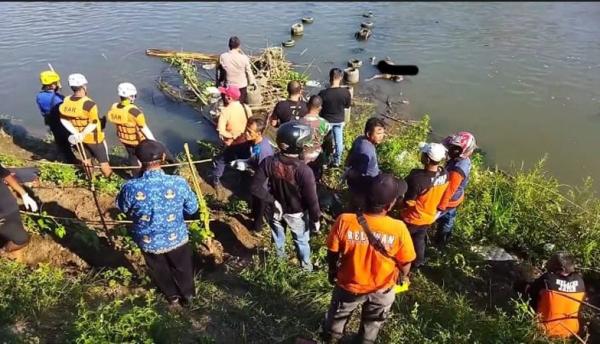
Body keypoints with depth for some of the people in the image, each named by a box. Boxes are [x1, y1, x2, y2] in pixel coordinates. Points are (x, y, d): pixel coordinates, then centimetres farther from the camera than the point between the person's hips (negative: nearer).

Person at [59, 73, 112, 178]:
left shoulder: (66, 101, -9)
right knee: (103, 161, 11)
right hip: (94, 138, -6)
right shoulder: (89, 104, -30)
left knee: (86, 160, 24)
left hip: (79, 138, 6)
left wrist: (76, 133, -7)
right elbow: (93, 124, -28)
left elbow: (63, 119, -2)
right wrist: (82, 135, -18)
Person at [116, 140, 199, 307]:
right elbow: (192, 209, -9)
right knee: (182, 267, 29)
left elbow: (122, 208, -4)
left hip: (148, 242, 1)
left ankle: (172, 296, 54)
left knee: (160, 270, 30)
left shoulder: (130, 187, -27)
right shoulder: (179, 183, -26)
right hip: (177, 238, 0)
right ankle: (187, 295, 53)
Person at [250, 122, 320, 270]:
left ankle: (279, 257, 58)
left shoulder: (268, 162, -25)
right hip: (296, 213, -3)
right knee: (301, 239, 25)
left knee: (278, 234, 31)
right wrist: (316, 218, -8)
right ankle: (305, 264, 49)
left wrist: (273, 200, -11)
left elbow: (255, 188, -21)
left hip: (276, 209, 3)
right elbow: (311, 199, -24)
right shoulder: (304, 170, -35)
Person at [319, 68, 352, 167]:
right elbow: (347, 107, -5)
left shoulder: (323, 93, -27)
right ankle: (337, 160, 37)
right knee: (339, 140, 21)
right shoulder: (346, 92, -21)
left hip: (326, 120, -2)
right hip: (340, 120, 2)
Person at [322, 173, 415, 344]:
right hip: (382, 289, 0)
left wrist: (332, 272, 8)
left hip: (350, 285, 1)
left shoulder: (344, 221, -29)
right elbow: (405, 263, -13)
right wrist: (402, 277, 10)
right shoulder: (399, 229, -30)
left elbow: (332, 254, -14)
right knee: (373, 321, 32)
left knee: (338, 314, 33)